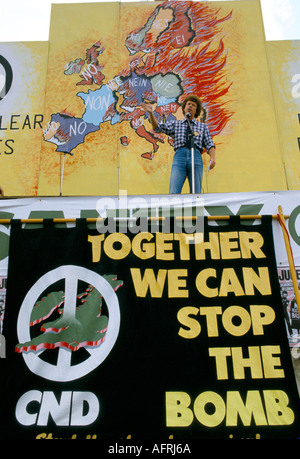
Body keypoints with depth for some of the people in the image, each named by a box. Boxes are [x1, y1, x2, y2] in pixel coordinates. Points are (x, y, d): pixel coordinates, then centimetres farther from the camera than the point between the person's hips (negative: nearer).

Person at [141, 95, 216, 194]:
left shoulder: (203, 126, 24)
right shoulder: (175, 124, 22)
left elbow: (209, 145, 15)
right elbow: (157, 127, 9)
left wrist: (212, 158, -4)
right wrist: (151, 113, -8)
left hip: (196, 157, 1)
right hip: (179, 157, -1)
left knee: (196, 194, -4)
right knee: (173, 193, -15)